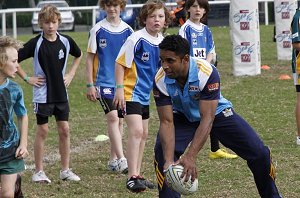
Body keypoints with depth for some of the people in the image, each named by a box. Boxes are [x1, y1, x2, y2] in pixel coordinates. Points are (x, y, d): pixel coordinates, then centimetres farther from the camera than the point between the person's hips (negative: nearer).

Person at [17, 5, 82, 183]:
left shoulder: (66, 41, 0)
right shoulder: (36, 44, -11)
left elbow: (79, 55, 20)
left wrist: (71, 74, 10)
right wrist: (27, 78, -9)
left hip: (61, 94, 4)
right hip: (42, 94, -4)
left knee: (65, 130, 4)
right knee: (43, 131, 1)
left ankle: (66, 170, 13)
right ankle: (39, 172, 9)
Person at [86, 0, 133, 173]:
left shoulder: (128, 30, 4)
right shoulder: (98, 30, -3)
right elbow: (90, 58, 0)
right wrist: (90, 85, -4)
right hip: (104, 82, -4)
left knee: (119, 121, 9)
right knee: (113, 117, -17)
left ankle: (113, 159, 20)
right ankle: (121, 160, -23)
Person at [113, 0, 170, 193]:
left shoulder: (162, 41, 3)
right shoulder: (137, 39, -18)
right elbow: (120, 63, -14)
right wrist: (119, 88, -18)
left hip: (145, 94, 8)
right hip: (131, 92, -8)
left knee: (143, 135, 15)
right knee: (136, 131, -18)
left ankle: (137, 175, 27)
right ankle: (132, 177, -19)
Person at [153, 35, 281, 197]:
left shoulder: (207, 73, -37)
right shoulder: (161, 80, -29)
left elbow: (207, 118, -38)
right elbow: (166, 122, -27)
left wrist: (190, 157, -46)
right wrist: (169, 160, -40)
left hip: (215, 112, -1)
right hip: (182, 116, 1)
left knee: (259, 153, -8)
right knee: (162, 154, -25)